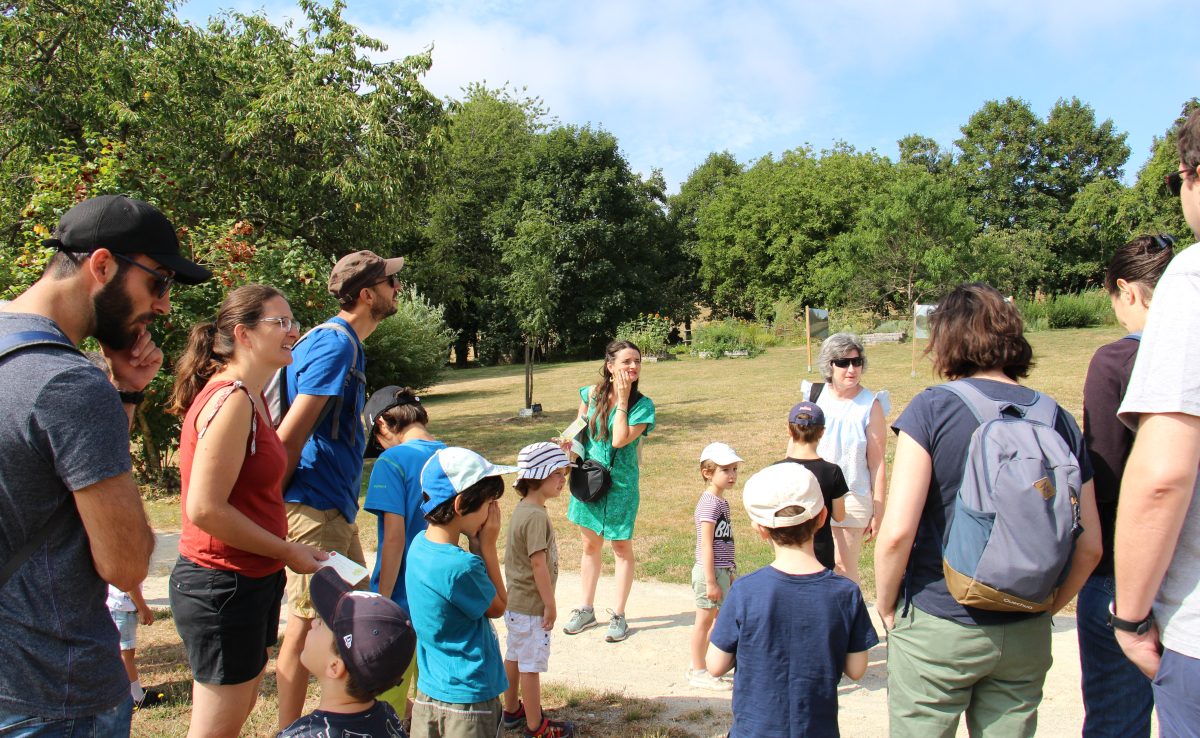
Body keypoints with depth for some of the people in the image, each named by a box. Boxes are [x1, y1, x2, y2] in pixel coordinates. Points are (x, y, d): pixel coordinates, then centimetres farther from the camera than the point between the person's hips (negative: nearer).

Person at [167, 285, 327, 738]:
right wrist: (287, 551, -17)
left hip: (251, 580, 10)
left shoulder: (252, 397, 11)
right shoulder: (231, 401, -21)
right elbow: (205, 509, -25)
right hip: (223, 585, -10)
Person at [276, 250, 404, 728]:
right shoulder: (336, 345, -18)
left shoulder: (344, 343, 14)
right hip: (315, 508, -10)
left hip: (337, 508, 10)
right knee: (306, 625, 1)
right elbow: (289, 437, -22)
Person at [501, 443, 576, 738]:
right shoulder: (536, 516, -24)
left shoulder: (522, 509, 7)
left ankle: (511, 710, 37)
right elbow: (538, 562, -25)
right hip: (531, 605, -10)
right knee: (531, 664, 2)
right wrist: (550, 604, -17)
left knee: (514, 656, 21)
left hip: (515, 601, 10)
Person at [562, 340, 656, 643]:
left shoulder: (642, 405, -12)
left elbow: (619, 439, -25)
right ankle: (586, 611, 31)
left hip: (620, 483, -3)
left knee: (621, 549, 8)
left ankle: (618, 615, 23)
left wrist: (622, 399, -21)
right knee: (590, 545, 16)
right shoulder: (592, 394, -3)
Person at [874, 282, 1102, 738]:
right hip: (1026, 639, 4)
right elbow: (1090, 546, 4)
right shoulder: (1059, 420, 1)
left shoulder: (932, 408, -12)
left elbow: (898, 532, -17)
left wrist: (885, 605, -1)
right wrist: (1042, 609, 17)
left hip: (936, 630, -4)